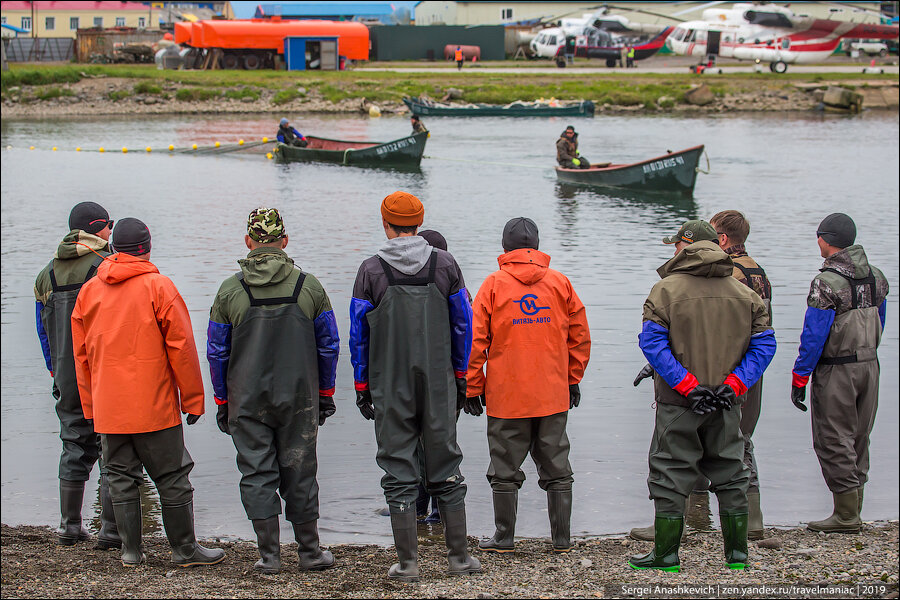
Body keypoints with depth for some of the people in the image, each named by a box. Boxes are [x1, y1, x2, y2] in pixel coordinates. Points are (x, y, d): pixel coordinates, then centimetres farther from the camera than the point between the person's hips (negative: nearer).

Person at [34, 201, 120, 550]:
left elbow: (44, 329, 15)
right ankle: (110, 530, 0)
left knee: (75, 447, 16)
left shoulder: (48, 272, 10)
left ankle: (69, 525, 20)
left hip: (68, 378, 6)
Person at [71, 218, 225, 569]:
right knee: (171, 477, 3)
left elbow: (81, 356, 12)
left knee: (121, 478, 11)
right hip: (155, 407, -4)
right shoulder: (158, 287, -8)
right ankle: (184, 549, 8)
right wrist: (193, 399, -3)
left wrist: (91, 407, 18)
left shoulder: (88, 291, 7)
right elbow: (181, 347, -9)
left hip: (108, 408, 4)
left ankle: (131, 550, 13)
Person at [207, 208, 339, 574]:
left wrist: (222, 401, 11)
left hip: (247, 402, -1)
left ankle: (269, 555, 6)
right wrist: (326, 393, 14)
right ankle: (309, 553, 15)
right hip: (299, 400, 1)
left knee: (257, 475, 5)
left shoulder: (230, 290, -4)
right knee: (299, 474, 9)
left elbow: (217, 352, 1)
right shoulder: (308, 286, -1)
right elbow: (328, 346, 4)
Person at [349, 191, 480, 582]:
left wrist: (361, 385, 7)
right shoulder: (445, 265, 0)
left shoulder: (371, 271, -6)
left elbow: (359, 334, -2)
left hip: (390, 388, -2)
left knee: (398, 473, 4)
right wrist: (460, 375, 15)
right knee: (445, 468, 11)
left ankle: (408, 562, 4)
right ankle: (459, 556, 14)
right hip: (439, 384, 2)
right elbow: (463, 325, 5)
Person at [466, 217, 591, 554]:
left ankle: (505, 537, 10)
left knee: (505, 470, 6)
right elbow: (580, 337, 8)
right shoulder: (560, 283, 3)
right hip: (554, 397, 3)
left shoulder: (493, 285, -4)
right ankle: (562, 538, 13)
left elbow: (475, 341, -6)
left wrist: (473, 387, 2)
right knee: (556, 468, 10)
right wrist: (573, 380, 17)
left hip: (506, 397, -3)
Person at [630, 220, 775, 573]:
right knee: (730, 476, 14)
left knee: (669, 477, 4)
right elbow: (764, 345, 0)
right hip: (727, 406, 4)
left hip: (678, 404, -4)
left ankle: (666, 556, 7)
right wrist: (734, 384, -7)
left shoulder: (667, 290, -7)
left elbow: (651, 342, -16)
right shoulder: (743, 294, 6)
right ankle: (737, 554, 18)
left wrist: (686, 384, -16)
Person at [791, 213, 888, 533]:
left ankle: (846, 515, 1)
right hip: (870, 366, 8)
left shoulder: (827, 282, -18)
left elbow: (814, 336, -17)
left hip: (836, 372, -8)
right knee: (858, 440, 15)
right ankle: (853, 509, 20)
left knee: (833, 442, 0)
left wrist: (799, 379, -11)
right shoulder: (876, 277, 6)